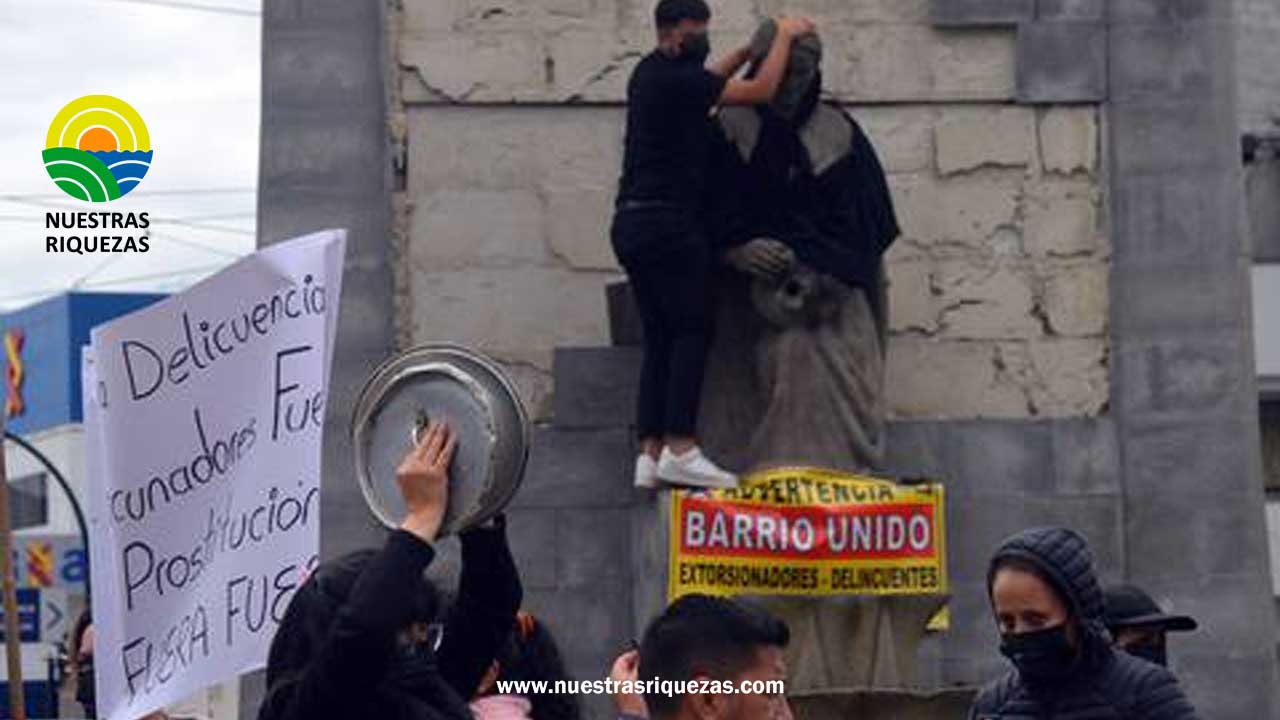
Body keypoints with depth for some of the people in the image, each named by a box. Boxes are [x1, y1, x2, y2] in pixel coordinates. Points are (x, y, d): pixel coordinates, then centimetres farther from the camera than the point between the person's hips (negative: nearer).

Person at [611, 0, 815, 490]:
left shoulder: (651, 74, 15)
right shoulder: (674, 79, -13)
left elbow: (710, 80, 35)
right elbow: (761, 91, -10)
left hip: (633, 225, 9)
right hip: (667, 224, -9)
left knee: (659, 339, 7)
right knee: (693, 330, -8)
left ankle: (650, 453, 2)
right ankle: (679, 449, -14)